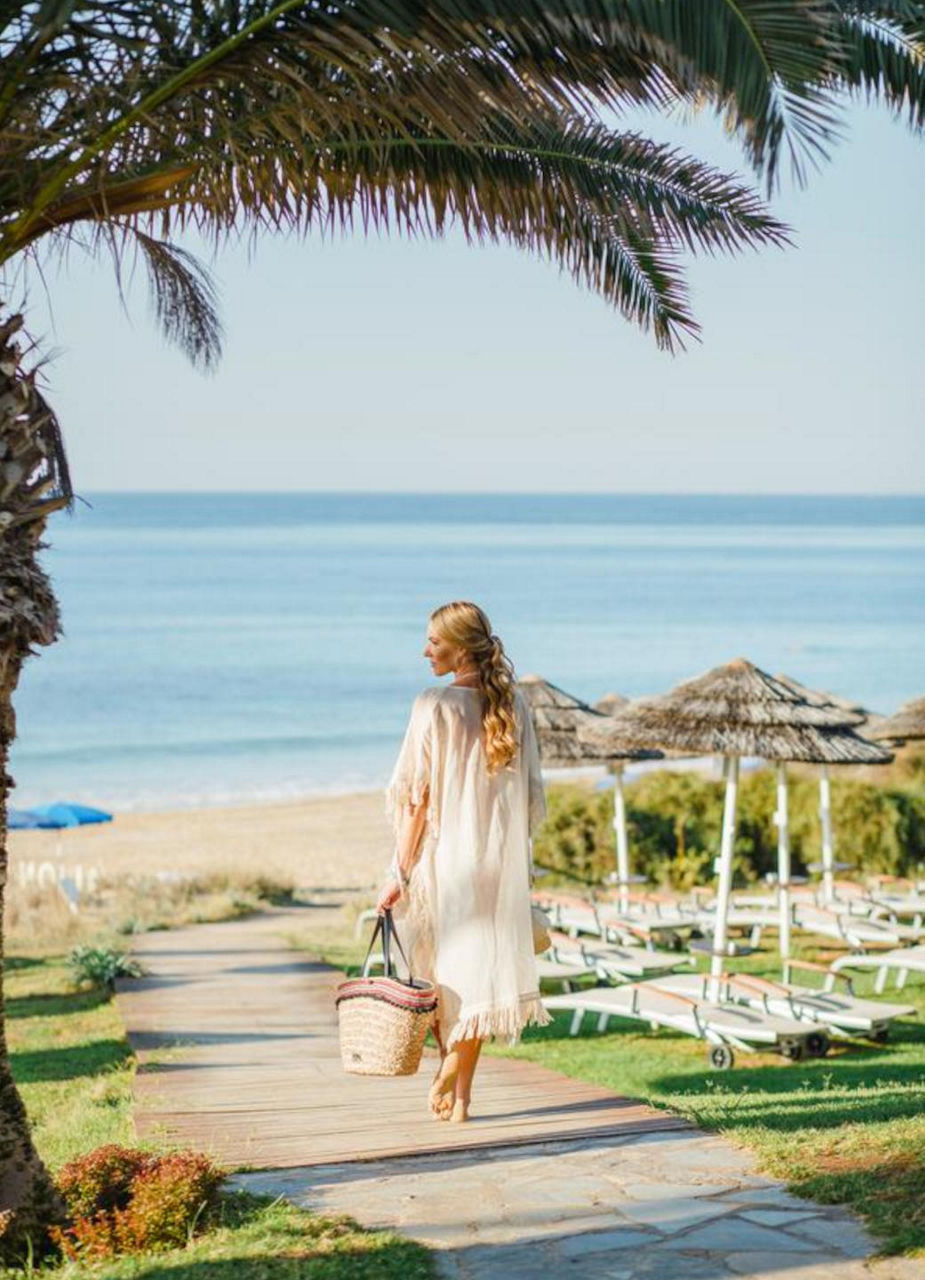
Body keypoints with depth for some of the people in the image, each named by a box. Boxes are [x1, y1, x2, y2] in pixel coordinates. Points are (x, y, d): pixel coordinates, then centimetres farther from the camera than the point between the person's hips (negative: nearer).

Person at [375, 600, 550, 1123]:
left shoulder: (435, 706, -12)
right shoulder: (514, 704, 2)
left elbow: (416, 798, -12)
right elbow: (532, 794, 7)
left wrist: (400, 873, -7)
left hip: (444, 857, -4)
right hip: (500, 860, 4)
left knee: (436, 967, 14)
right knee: (478, 967, 9)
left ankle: (450, 1058, -1)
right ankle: (460, 1096, 8)